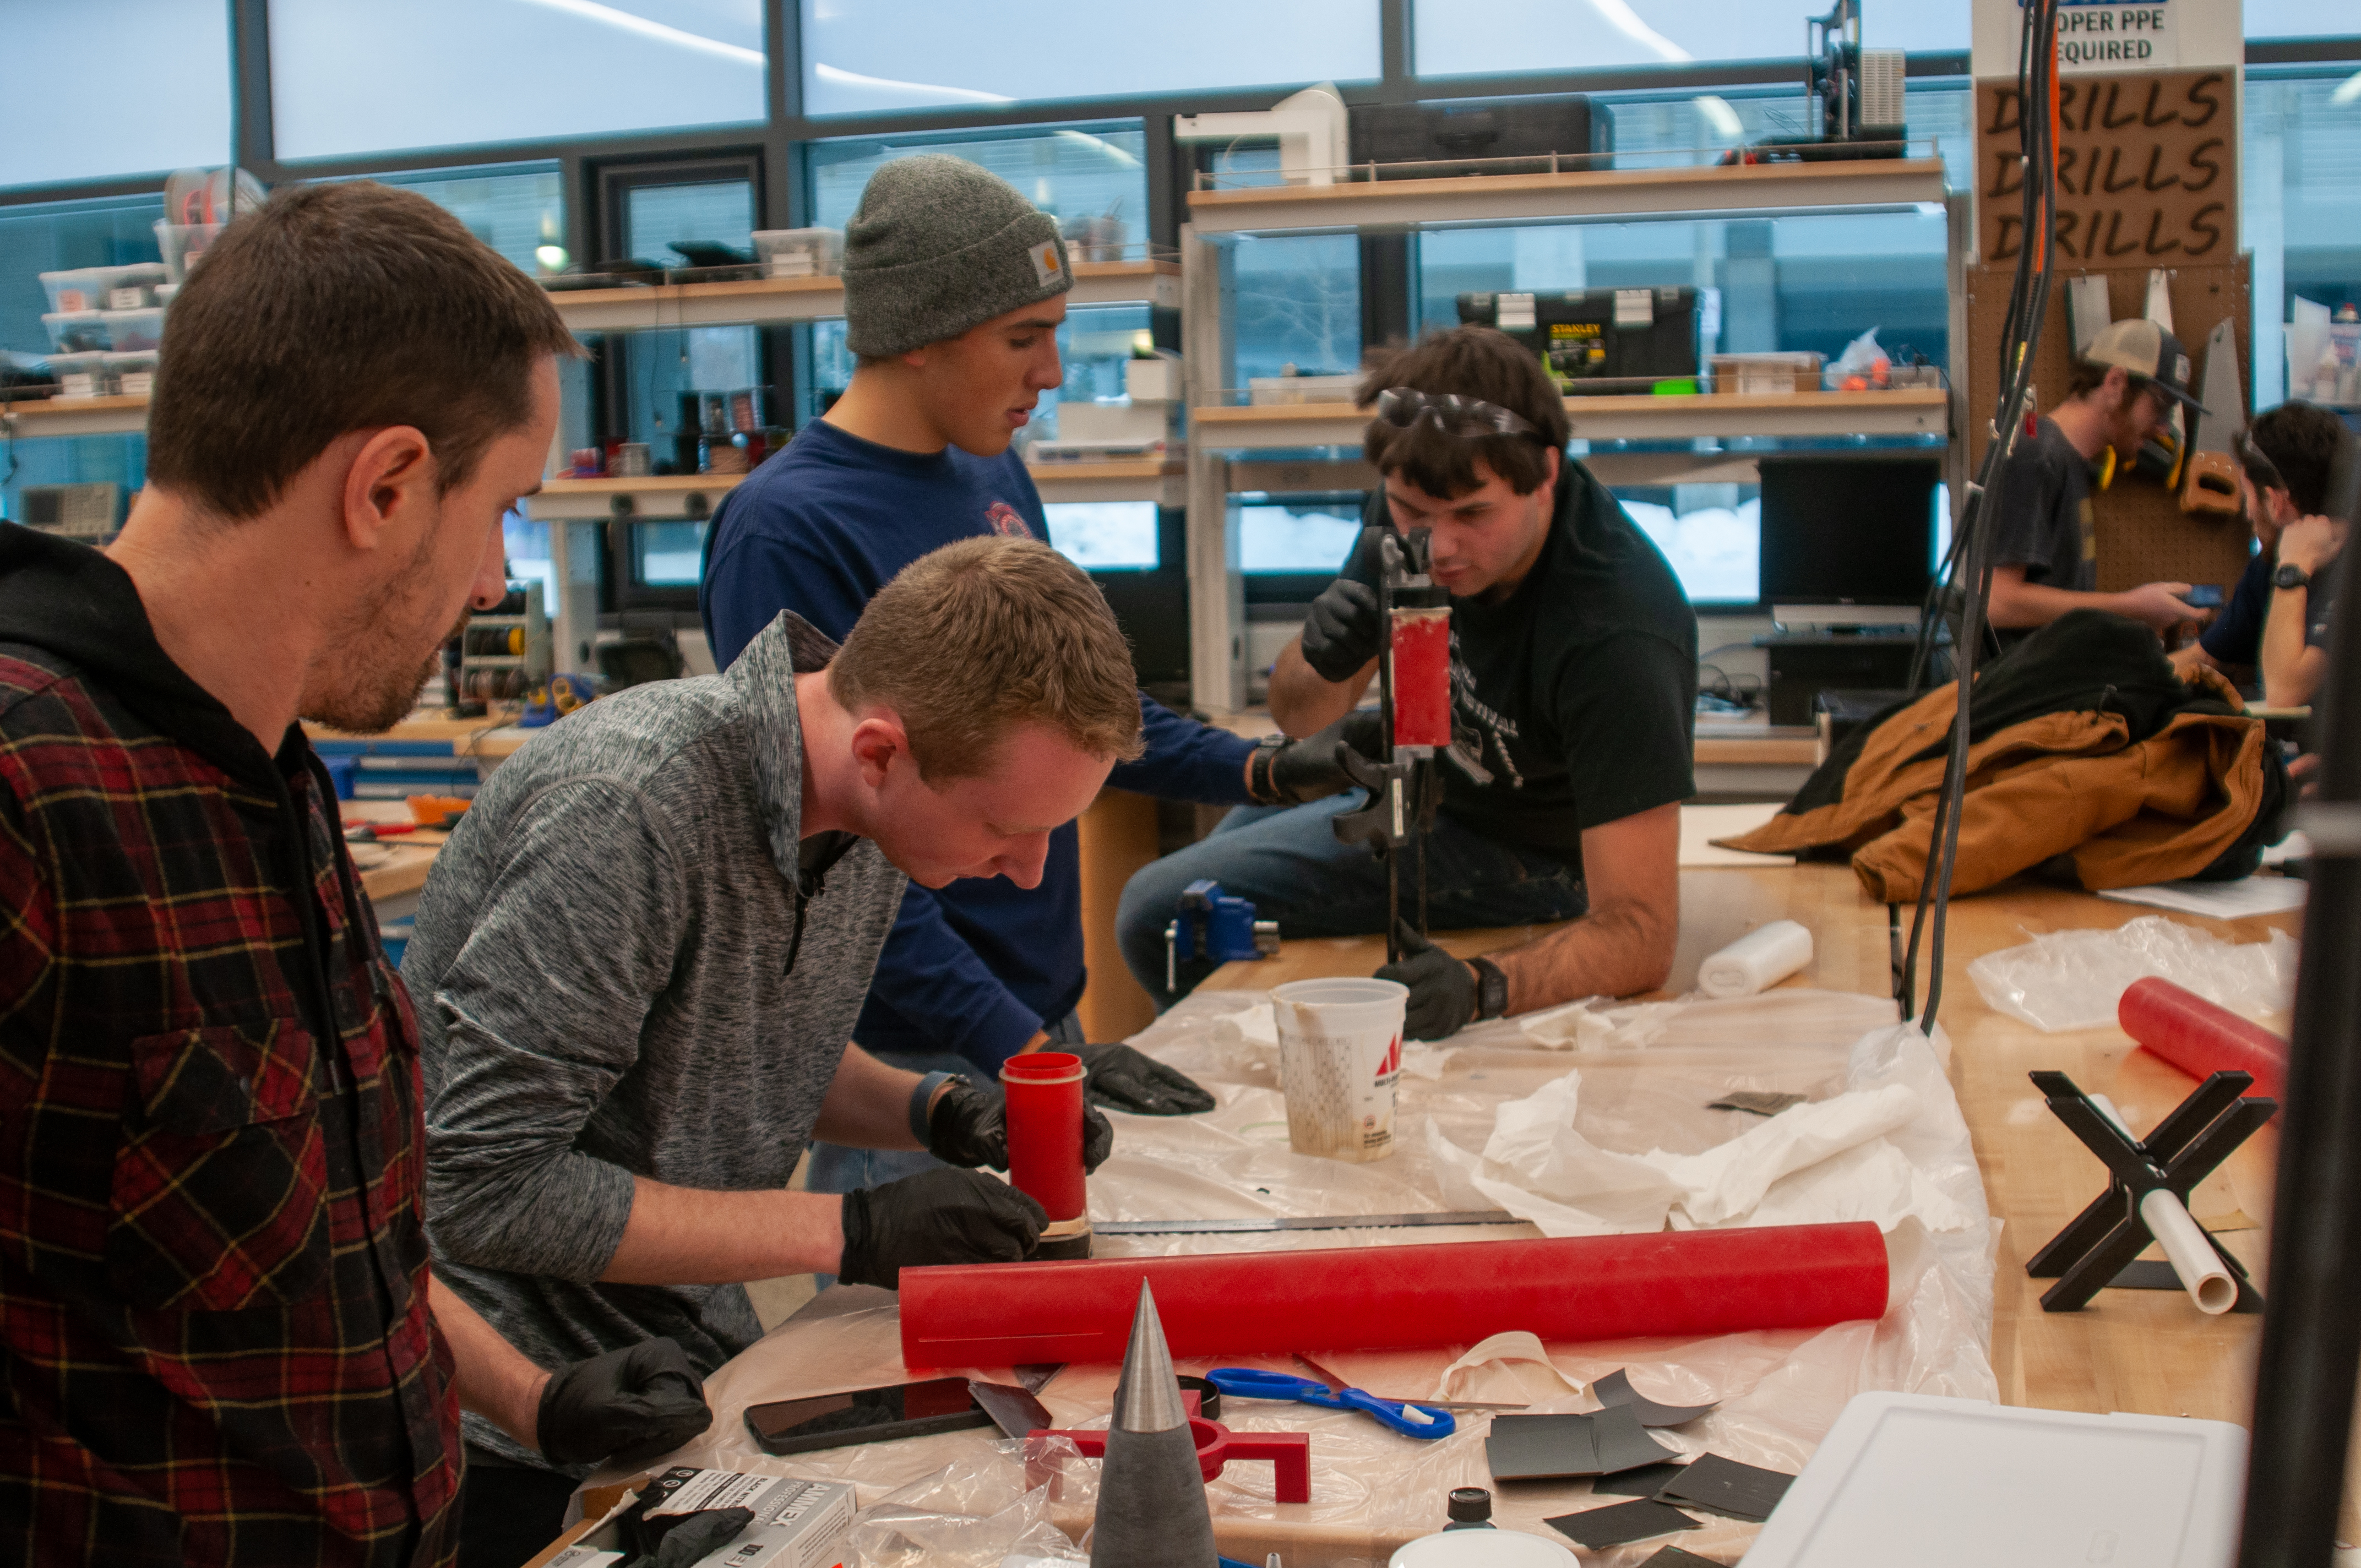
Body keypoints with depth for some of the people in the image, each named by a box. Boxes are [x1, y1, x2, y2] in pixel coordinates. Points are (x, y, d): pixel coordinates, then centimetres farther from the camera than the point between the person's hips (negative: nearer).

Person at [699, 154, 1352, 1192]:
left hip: (1046, 1017, 8)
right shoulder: (786, 531, -17)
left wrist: (1263, 771, 7)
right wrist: (1025, 1047, -25)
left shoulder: (993, 472, 8)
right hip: (910, 1062, -8)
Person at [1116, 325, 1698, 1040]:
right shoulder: (1422, 498, -20)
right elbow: (1301, 718, -10)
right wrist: (1323, 665, -35)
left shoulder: (1618, 638, -41)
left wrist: (1480, 987, -60)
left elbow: (1640, 934, -42)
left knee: (1160, 912, -12)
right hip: (1426, 767, 7)